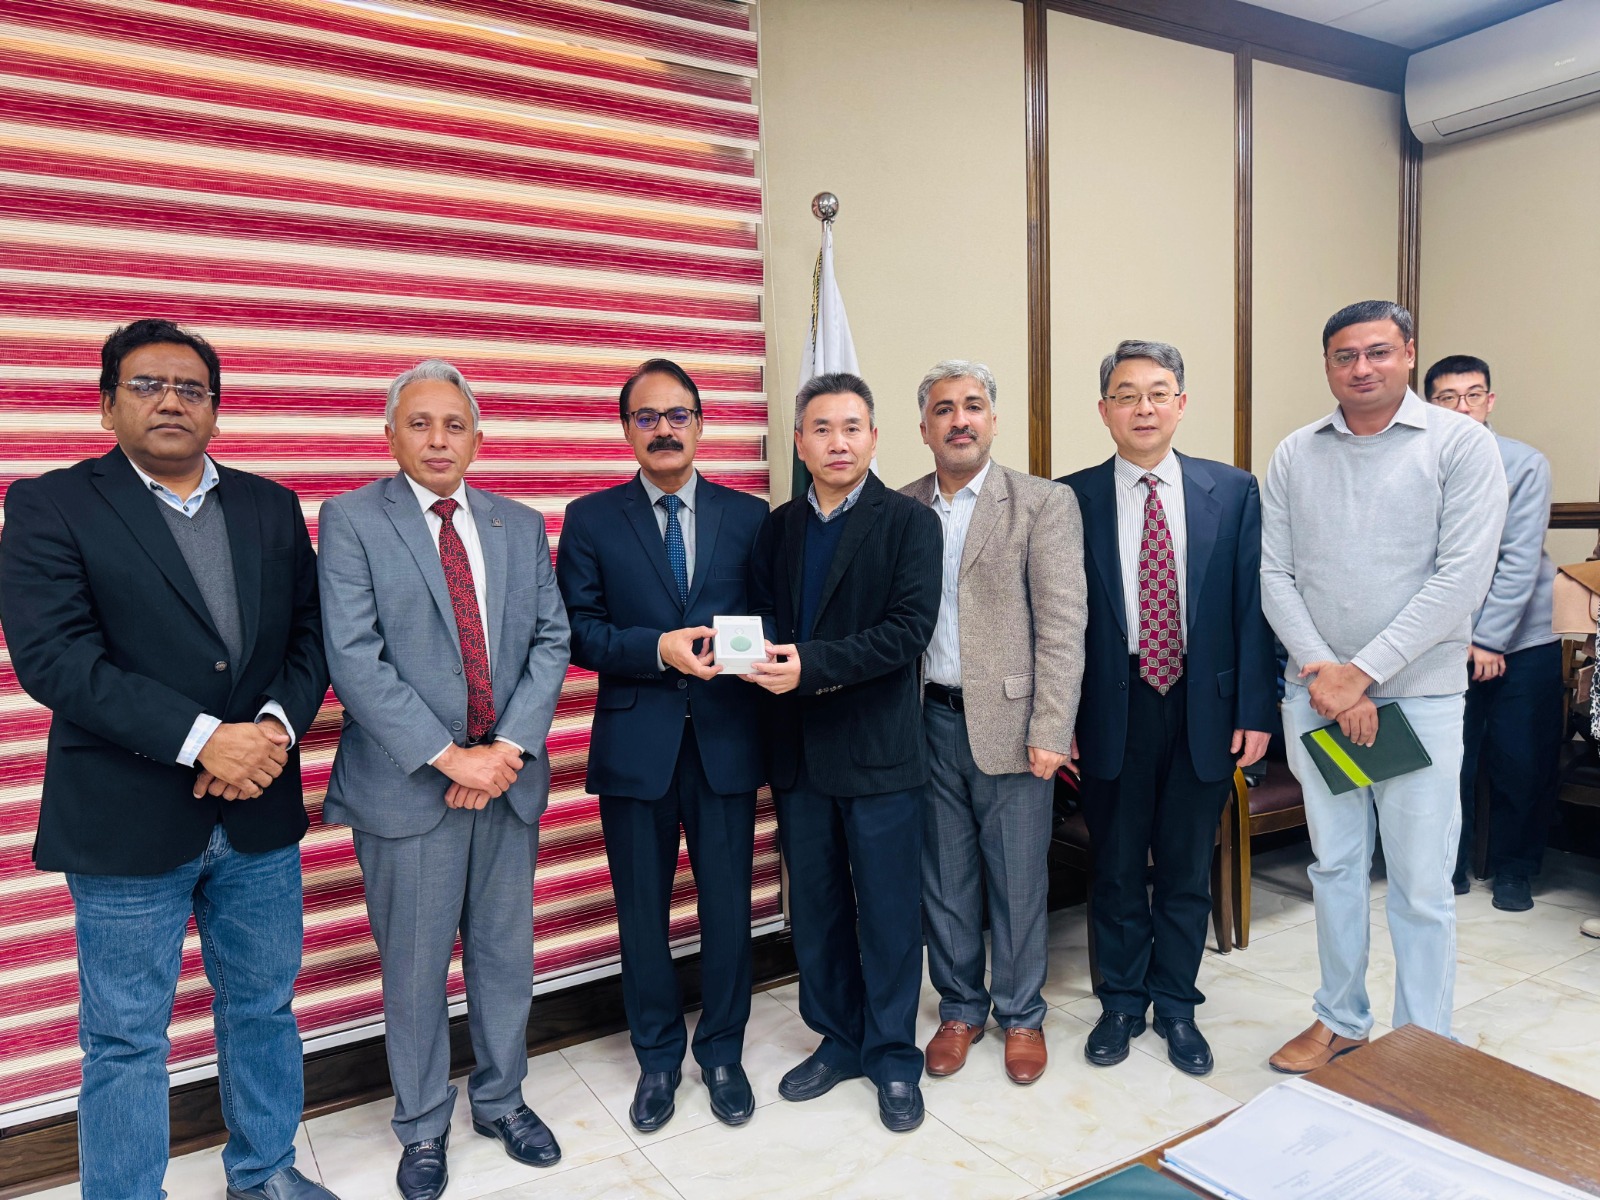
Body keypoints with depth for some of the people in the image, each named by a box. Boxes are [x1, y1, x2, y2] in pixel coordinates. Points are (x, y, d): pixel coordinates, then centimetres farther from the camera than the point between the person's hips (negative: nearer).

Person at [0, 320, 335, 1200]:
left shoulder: (271, 507, 8)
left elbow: (310, 634, 5)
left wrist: (277, 726, -14)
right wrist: (203, 738, -21)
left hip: (261, 814, 4)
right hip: (127, 823, -4)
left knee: (262, 1008, 18)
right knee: (125, 1039, 10)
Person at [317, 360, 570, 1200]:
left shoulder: (522, 526, 8)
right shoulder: (351, 520, -4)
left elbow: (550, 641, 4)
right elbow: (355, 659, -13)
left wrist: (510, 747, -10)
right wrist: (449, 756, -17)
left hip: (509, 775, 4)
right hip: (407, 783, -3)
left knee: (506, 951, 16)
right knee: (415, 966, 10)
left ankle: (502, 1100, 38)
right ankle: (423, 1125, 32)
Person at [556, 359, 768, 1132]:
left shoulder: (748, 516, 5)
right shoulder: (592, 519, 3)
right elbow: (578, 632, -3)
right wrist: (658, 648, -17)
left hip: (724, 742, 1)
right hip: (635, 743, 0)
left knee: (727, 905, 10)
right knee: (642, 911, 12)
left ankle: (722, 1054, 32)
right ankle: (658, 1059, 33)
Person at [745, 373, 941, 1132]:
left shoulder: (909, 522, -5)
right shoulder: (778, 528, 10)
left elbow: (909, 628, -15)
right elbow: (762, 613, 7)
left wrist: (812, 665, -23)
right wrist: (767, 655, -17)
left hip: (878, 750, -4)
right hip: (799, 748, 5)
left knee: (887, 907, 6)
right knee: (814, 906, 15)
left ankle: (893, 1059, 24)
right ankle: (838, 1040, 33)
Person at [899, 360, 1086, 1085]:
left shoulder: (1044, 504, -3)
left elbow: (1061, 625, -8)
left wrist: (1050, 731, -14)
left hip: (1009, 722, -3)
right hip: (930, 722, 3)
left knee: (1018, 881, 8)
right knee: (944, 879, 13)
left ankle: (1021, 1016, 29)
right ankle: (960, 1009, 32)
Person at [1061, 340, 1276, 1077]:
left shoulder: (1233, 491, 1)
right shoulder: (1072, 499, -2)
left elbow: (1251, 604, 1)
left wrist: (1255, 710, -4)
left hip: (1204, 709, 1)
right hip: (1112, 711, -1)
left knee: (1187, 869, 14)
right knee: (1116, 868, 13)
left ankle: (1176, 1005, 33)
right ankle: (1122, 1002, 32)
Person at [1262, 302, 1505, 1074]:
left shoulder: (1460, 445, -5)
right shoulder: (1295, 456, 5)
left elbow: (1462, 577, -13)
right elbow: (1275, 576, 1)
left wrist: (1362, 672, -16)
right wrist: (1322, 671, -11)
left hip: (1418, 696, -3)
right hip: (1315, 694, 3)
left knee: (1421, 884, 5)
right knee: (1335, 866, 15)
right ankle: (1340, 1020, 31)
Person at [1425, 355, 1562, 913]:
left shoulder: (1525, 465, -5)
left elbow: (1520, 562, -10)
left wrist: (1488, 641, -12)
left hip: (1523, 639, 0)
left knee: (1522, 763, 4)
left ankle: (1513, 869, 24)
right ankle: (1449, 865, 20)